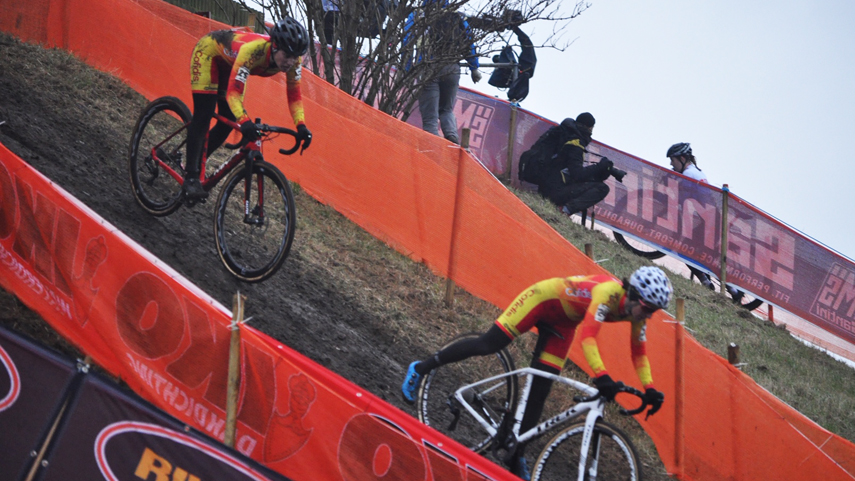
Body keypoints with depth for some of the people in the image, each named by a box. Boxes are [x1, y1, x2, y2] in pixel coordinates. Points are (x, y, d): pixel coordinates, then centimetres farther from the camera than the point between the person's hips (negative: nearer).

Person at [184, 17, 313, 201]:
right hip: (209, 50, -7)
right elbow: (233, 91, -48)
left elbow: (294, 94, -19)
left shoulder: (294, 59, -27)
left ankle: (196, 164, 21)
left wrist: (301, 126, -33)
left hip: (228, 60, 7)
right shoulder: (252, 50, -45)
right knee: (203, 116, -15)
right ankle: (190, 177, -10)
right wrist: (244, 121, -63)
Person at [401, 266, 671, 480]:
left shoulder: (636, 311, -14)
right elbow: (587, 335, -48)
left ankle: (517, 456, 7)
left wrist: (649, 389, -15)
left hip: (562, 322, 7)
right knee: (487, 345, -12)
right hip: (544, 300, -7)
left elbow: (639, 352, -4)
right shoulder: (608, 292, -37)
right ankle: (421, 368, 6)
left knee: (539, 392, 1)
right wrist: (601, 375, -59)